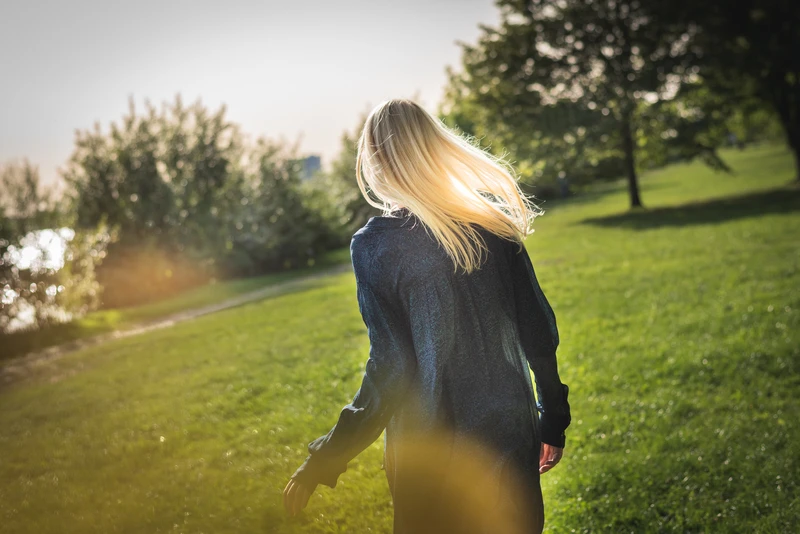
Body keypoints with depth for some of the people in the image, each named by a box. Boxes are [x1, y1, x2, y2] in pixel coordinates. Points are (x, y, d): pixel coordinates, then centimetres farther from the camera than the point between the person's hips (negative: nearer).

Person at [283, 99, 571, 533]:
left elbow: (389, 370, -17)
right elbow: (539, 330, 2)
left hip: (432, 457, -3)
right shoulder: (495, 220, -2)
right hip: (512, 435, 4)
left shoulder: (375, 244, -15)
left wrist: (325, 461, -9)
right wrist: (553, 420, 15)